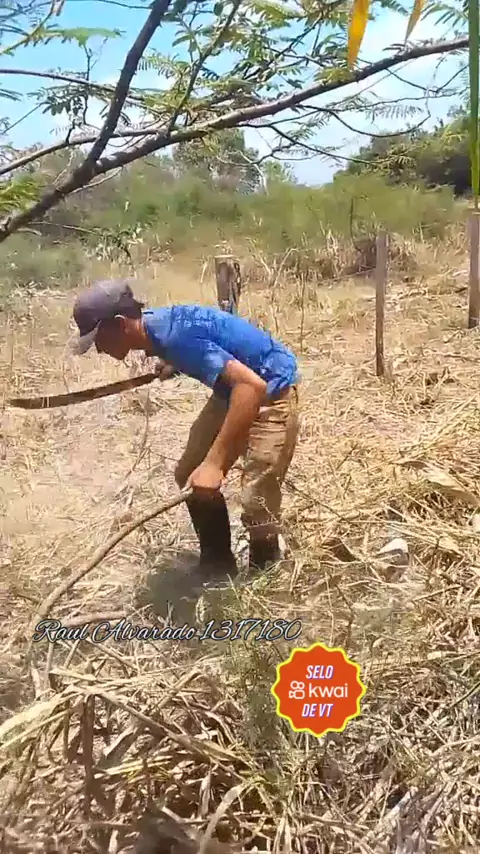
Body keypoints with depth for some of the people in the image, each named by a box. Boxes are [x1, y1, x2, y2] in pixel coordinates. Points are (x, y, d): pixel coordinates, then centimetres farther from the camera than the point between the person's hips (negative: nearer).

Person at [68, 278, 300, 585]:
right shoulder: (155, 324, -4)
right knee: (189, 475, 9)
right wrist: (172, 366, 14)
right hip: (236, 387, 10)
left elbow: (252, 386, -42)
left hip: (272, 390, -10)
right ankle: (218, 566, 25)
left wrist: (214, 463, -44)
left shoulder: (175, 336, -32)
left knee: (257, 500, -12)